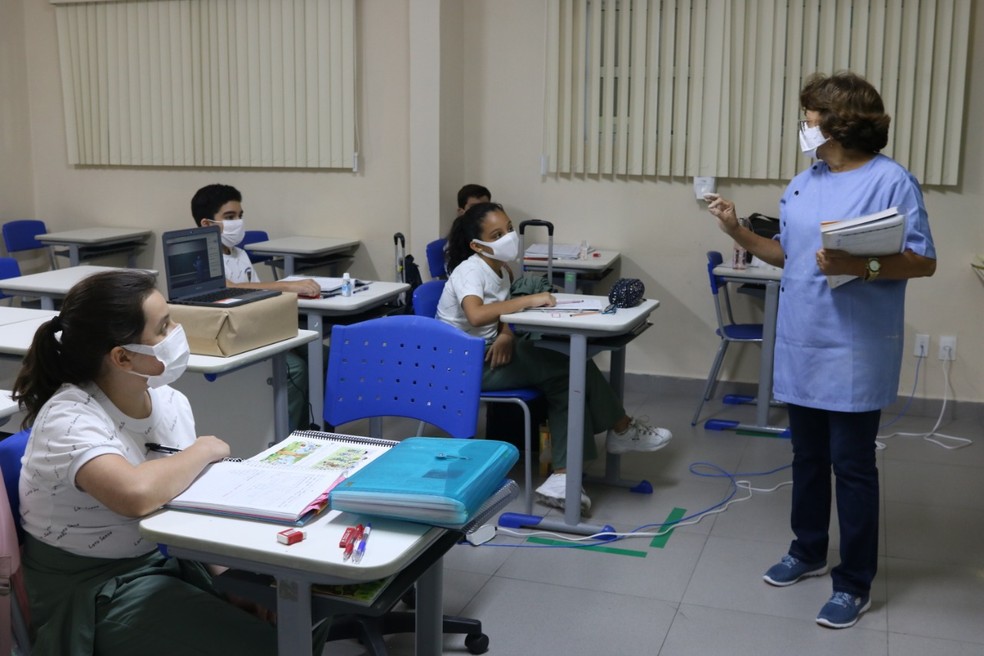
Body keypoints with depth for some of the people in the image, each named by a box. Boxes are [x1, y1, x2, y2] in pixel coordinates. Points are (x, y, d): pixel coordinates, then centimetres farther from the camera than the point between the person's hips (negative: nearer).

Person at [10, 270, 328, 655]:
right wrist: (204, 451, -24)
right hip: (94, 586, -6)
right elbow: (138, 495, -42)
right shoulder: (70, 420, -23)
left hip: (165, 556, 7)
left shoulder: (170, 401, -2)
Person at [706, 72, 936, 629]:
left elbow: (924, 262, -13)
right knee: (808, 457, 18)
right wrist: (738, 232, 5)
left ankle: (855, 584, 15)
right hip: (801, 345, 7)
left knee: (852, 466, 2)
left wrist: (861, 267, -27)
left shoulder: (891, 181, -12)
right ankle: (808, 551, 35)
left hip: (855, 353, -7)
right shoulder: (803, 184, 10)